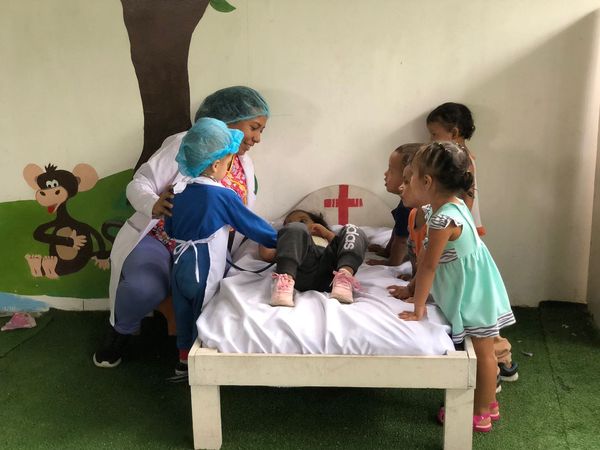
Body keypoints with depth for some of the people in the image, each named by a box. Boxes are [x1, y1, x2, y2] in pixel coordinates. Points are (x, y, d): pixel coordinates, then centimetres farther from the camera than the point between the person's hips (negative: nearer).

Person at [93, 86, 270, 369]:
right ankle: (121, 330, 4)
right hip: (158, 238, -4)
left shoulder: (245, 165, 11)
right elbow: (138, 185, -12)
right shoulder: (185, 145, -9)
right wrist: (154, 205, -34)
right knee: (145, 288, -34)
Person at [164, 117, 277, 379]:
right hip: (204, 271, -6)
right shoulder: (223, 195, -17)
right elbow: (251, 224, -9)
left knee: (185, 318, 20)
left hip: (180, 267, 7)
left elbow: (170, 230, 13)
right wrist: (277, 241, 5)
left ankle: (184, 360, 34)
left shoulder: (179, 192, 2)